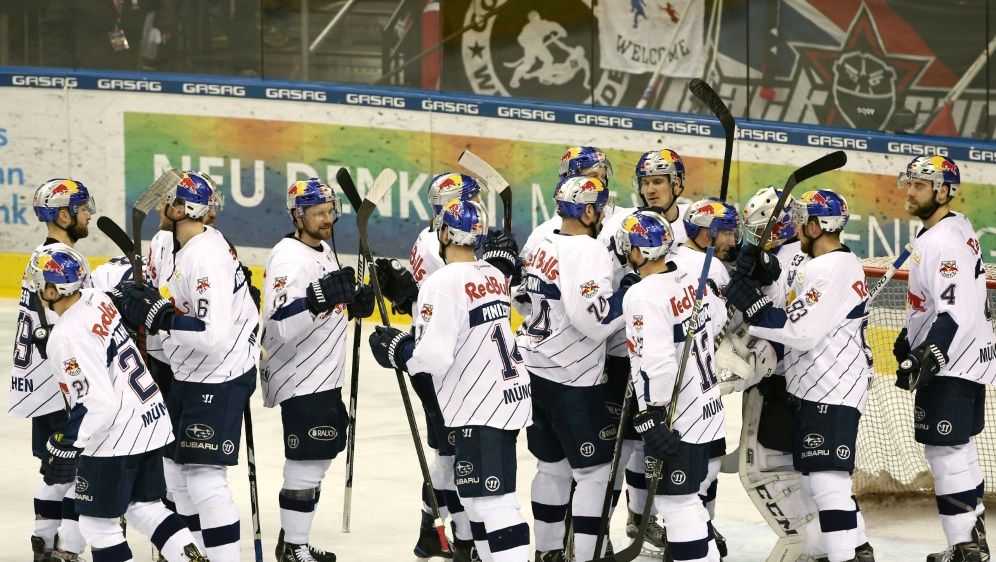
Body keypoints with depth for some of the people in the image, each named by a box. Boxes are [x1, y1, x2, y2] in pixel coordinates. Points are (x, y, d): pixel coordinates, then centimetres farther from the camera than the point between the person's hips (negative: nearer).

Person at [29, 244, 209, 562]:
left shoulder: (68, 338, -24)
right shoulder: (96, 298, 0)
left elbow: (99, 403, -26)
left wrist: (66, 446, -19)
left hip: (115, 437, -9)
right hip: (150, 418, 9)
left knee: (97, 523, 3)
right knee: (143, 506, 20)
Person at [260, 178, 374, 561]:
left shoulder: (324, 252, 13)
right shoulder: (288, 259, -19)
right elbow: (279, 325, -29)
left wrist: (354, 305, 6)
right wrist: (316, 300, -42)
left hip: (325, 375, 10)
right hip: (300, 378, -10)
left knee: (321, 454, 17)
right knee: (307, 459, -8)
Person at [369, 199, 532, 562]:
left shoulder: (443, 283, -16)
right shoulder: (493, 275, 11)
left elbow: (434, 355, -22)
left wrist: (397, 351, -3)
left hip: (482, 409, -9)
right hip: (509, 395, 9)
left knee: (491, 501, -12)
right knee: (472, 492, 20)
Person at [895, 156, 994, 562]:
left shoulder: (943, 243, -21)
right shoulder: (954, 229, 12)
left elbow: (957, 313, -29)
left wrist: (926, 357, -34)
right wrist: (909, 340, 30)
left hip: (951, 366, -11)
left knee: (946, 451, -9)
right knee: (959, 448, 19)